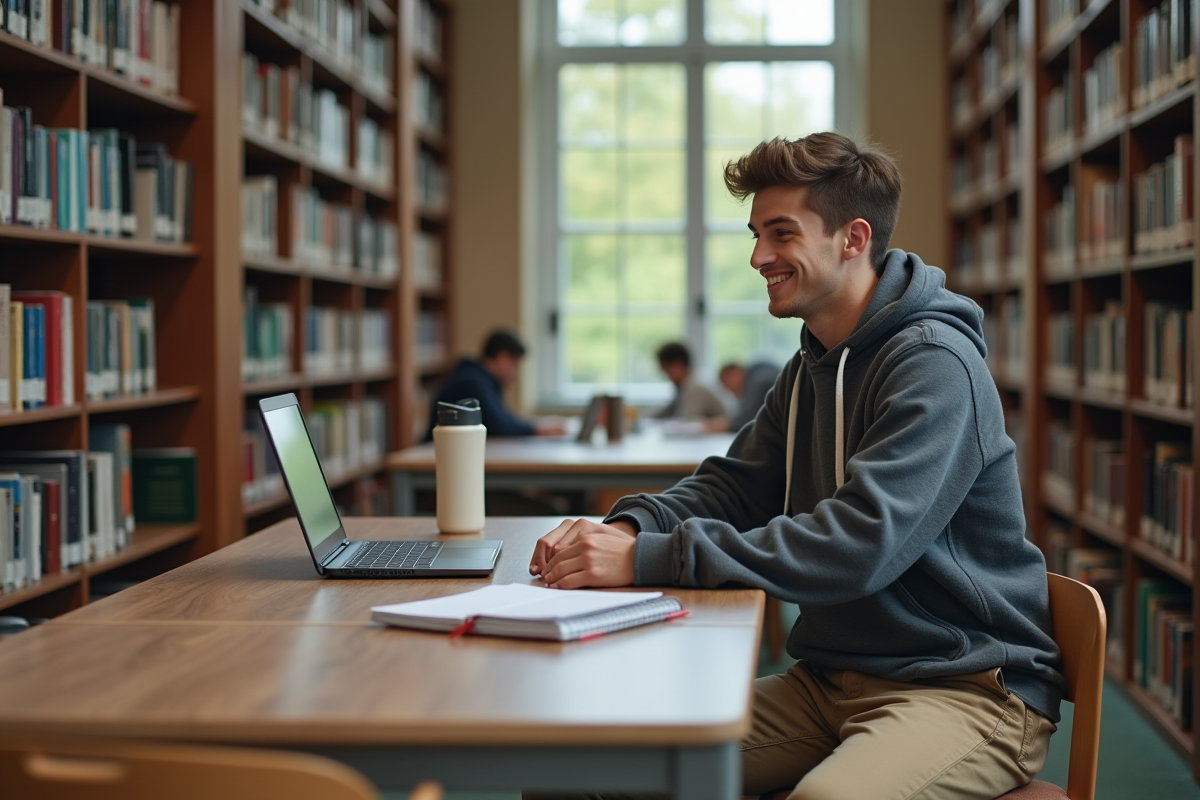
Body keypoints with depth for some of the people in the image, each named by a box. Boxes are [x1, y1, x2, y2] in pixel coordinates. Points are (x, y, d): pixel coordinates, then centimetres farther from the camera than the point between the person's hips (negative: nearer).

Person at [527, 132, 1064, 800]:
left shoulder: (936, 366, -17)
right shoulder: (811, 370, 14)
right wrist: (629, 526, -10)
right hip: (832, 680, 7)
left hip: (968, 687, -7)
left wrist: (650, 559, -30)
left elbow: (861, 545, -27)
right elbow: (734, 485, 13)